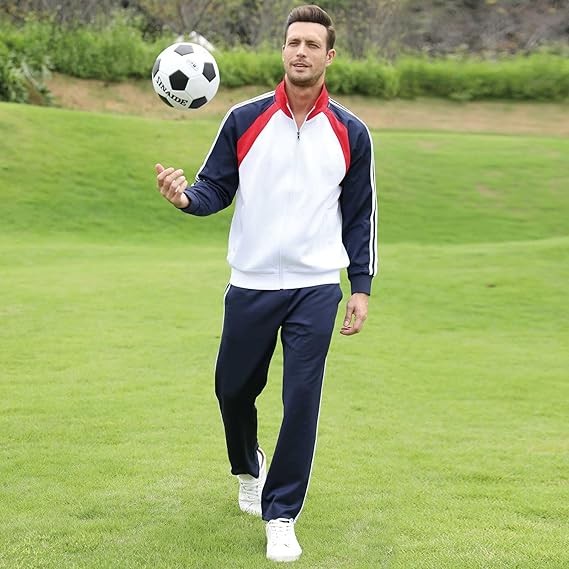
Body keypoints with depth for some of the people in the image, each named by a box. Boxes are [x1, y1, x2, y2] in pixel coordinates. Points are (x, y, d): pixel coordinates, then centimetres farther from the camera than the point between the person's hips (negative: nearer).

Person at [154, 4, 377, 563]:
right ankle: (248, 469, 43)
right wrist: (185, 196, -20)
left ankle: (280, 516, 9)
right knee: (233, 388, 11)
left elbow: (360, 216, 8)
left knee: (301, 400, -6)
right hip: (251, 285, 1)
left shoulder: (350, 133, 1)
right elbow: (216, 188, 3)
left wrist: (361, 287, 5)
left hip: (316, 289, -1)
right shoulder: (244, 119, -1)